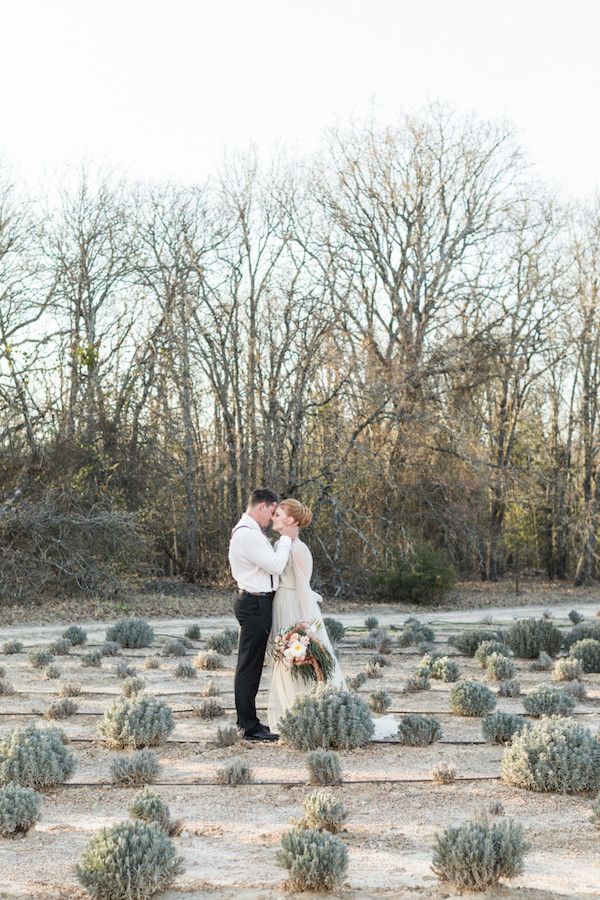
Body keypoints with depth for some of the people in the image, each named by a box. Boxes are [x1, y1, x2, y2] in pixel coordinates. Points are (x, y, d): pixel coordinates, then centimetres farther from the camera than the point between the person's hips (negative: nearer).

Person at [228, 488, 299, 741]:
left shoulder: (250, 532, 16)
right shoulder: (248, 534, -19)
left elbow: (271, 563, 15)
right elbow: (276, 566, -19)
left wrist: (285, 538, 8)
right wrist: (286, 538, -9)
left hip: (256, 603, 11)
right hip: (255, 604, -11)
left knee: (252, 665, 16)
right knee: (249, 666, -6)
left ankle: (248, 721, 24)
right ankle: (249, 727, -2)